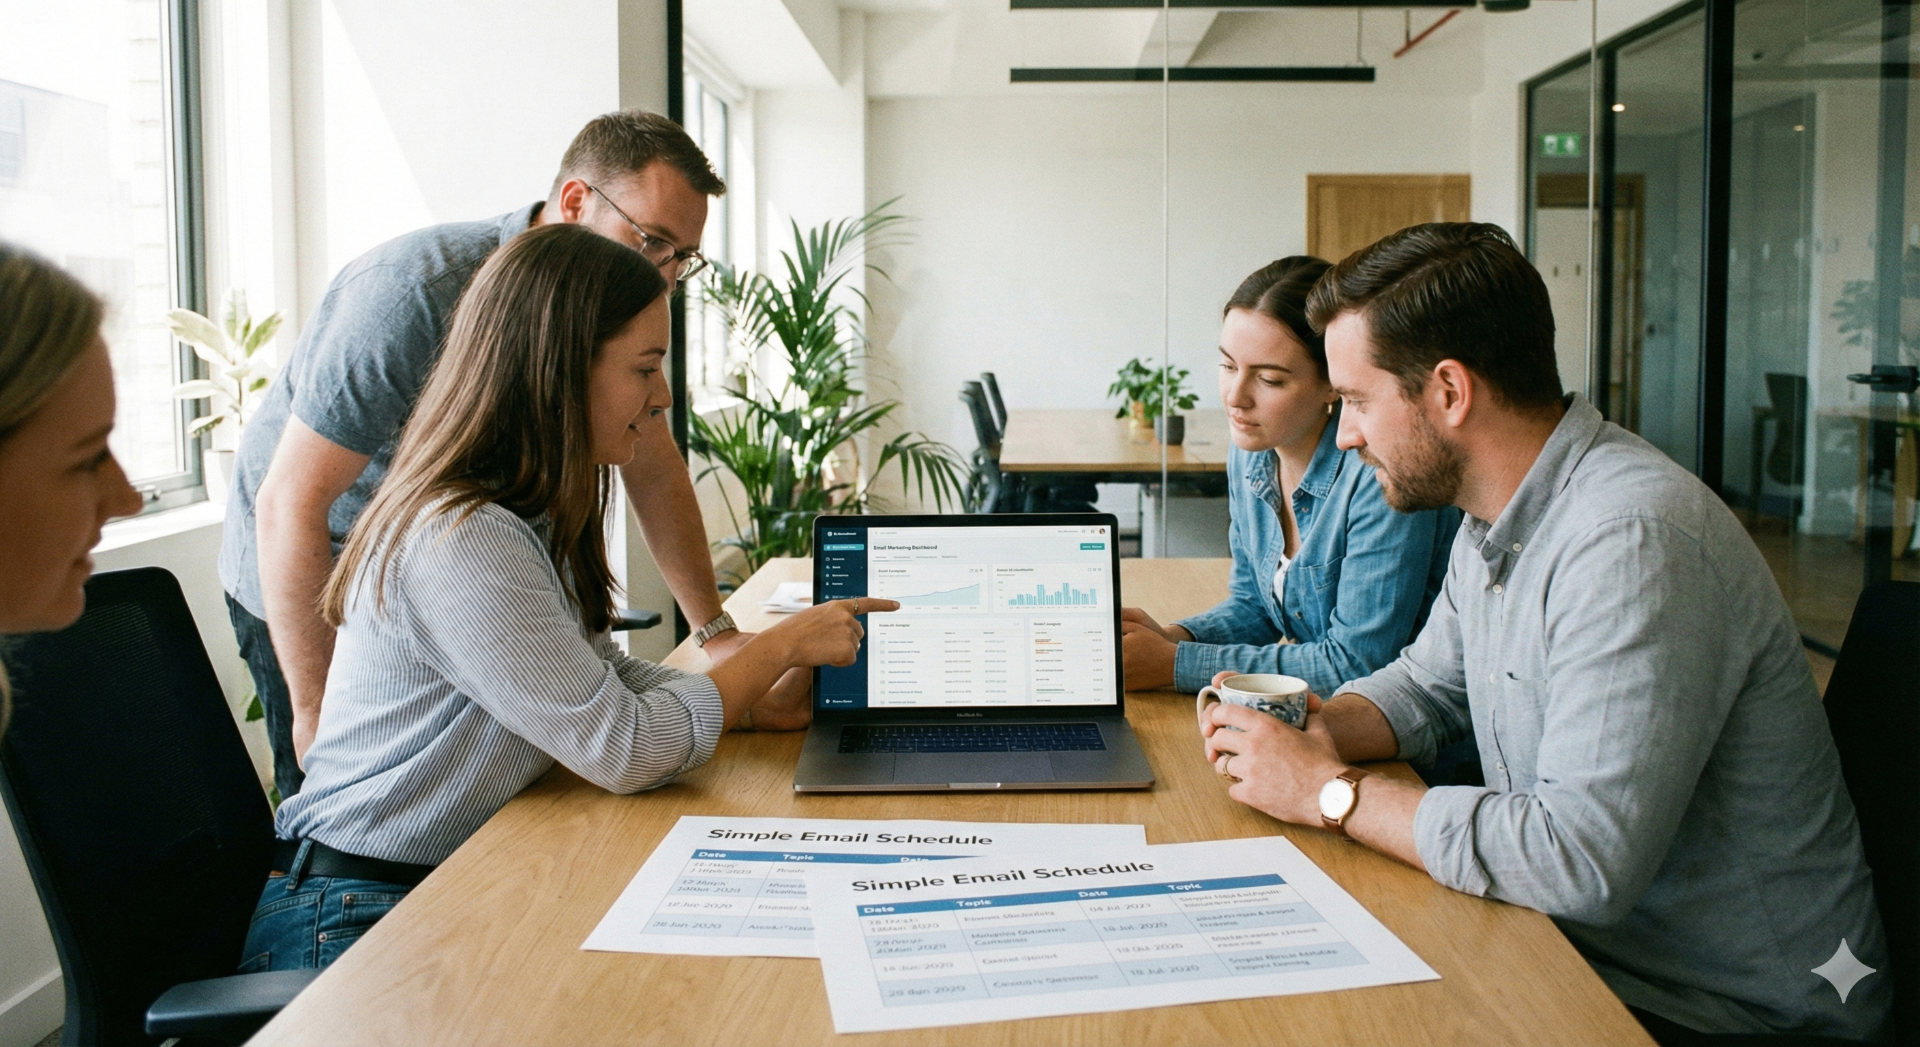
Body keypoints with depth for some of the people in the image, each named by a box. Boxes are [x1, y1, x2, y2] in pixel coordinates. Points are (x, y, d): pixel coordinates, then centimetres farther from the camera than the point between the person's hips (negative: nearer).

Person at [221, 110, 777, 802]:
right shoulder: (416, 292, -30)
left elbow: (654, 468, 0)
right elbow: (290, 505, -29)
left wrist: (716, 631, -7)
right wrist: (315, 709, -27)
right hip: (302, 584, -6)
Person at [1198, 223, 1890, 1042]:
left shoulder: (1632, 542, -28)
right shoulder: (1496, 518, 3)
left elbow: (1584, 861, -33)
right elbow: (1429, 684, 17)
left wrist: (1331, 792, -22)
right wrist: (1314, 732, -5)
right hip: (1583, 944, 8)